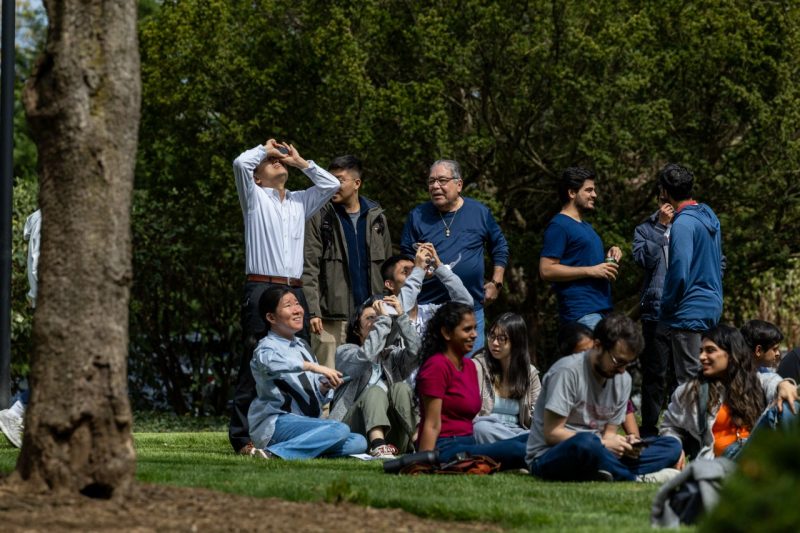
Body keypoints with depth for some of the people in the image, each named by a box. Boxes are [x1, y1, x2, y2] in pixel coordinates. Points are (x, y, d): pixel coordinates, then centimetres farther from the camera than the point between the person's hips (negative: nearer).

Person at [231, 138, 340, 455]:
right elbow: (241, 163, -7)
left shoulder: (299, 203, 22)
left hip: (295, 292, 5)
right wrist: (265, 148, 11)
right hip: (262, 289, -5)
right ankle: (243, 438, -9)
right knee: (255, 366, -9)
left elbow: (330, 184, 19)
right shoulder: (255, 198, 8)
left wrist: (300, 162, 18)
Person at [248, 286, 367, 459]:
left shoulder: (302, 346, 20)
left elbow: (319, 398, 21)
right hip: (276, 423, -9)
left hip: (306, 424, 9)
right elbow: (271, 362, -33)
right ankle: (274, 454, -32)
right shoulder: (267, 347, -5)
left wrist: (325, 388, -2)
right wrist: (312, 366, -38)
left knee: (359, 442, -8)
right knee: (339, 429, -27)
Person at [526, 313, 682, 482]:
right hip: (548, 458, -7)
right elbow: (552, 434, -16)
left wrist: (625, 443, -15)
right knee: (586, 442, -43)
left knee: (671, 447, -8)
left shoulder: (622, 379, 8)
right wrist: (604, 443, -18)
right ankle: (636, 478, -22)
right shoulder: (568, 371, -14)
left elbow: (609, 433, 9)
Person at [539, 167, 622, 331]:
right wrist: (591, 271, -16)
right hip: (581, 313, -10)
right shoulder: (558, 225, -7)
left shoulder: (586, 226, 23)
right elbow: (546, 270, -15)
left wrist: (608, 257, 12)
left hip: (600, 309, 10)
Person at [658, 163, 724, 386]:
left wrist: (666, 308, -9)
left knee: (689, 379, -6)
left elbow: (679, 273, -20)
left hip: (689, 314, -9)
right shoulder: (710, 217, 10)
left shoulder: (683, 224, -17)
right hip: (713, 307, 9)